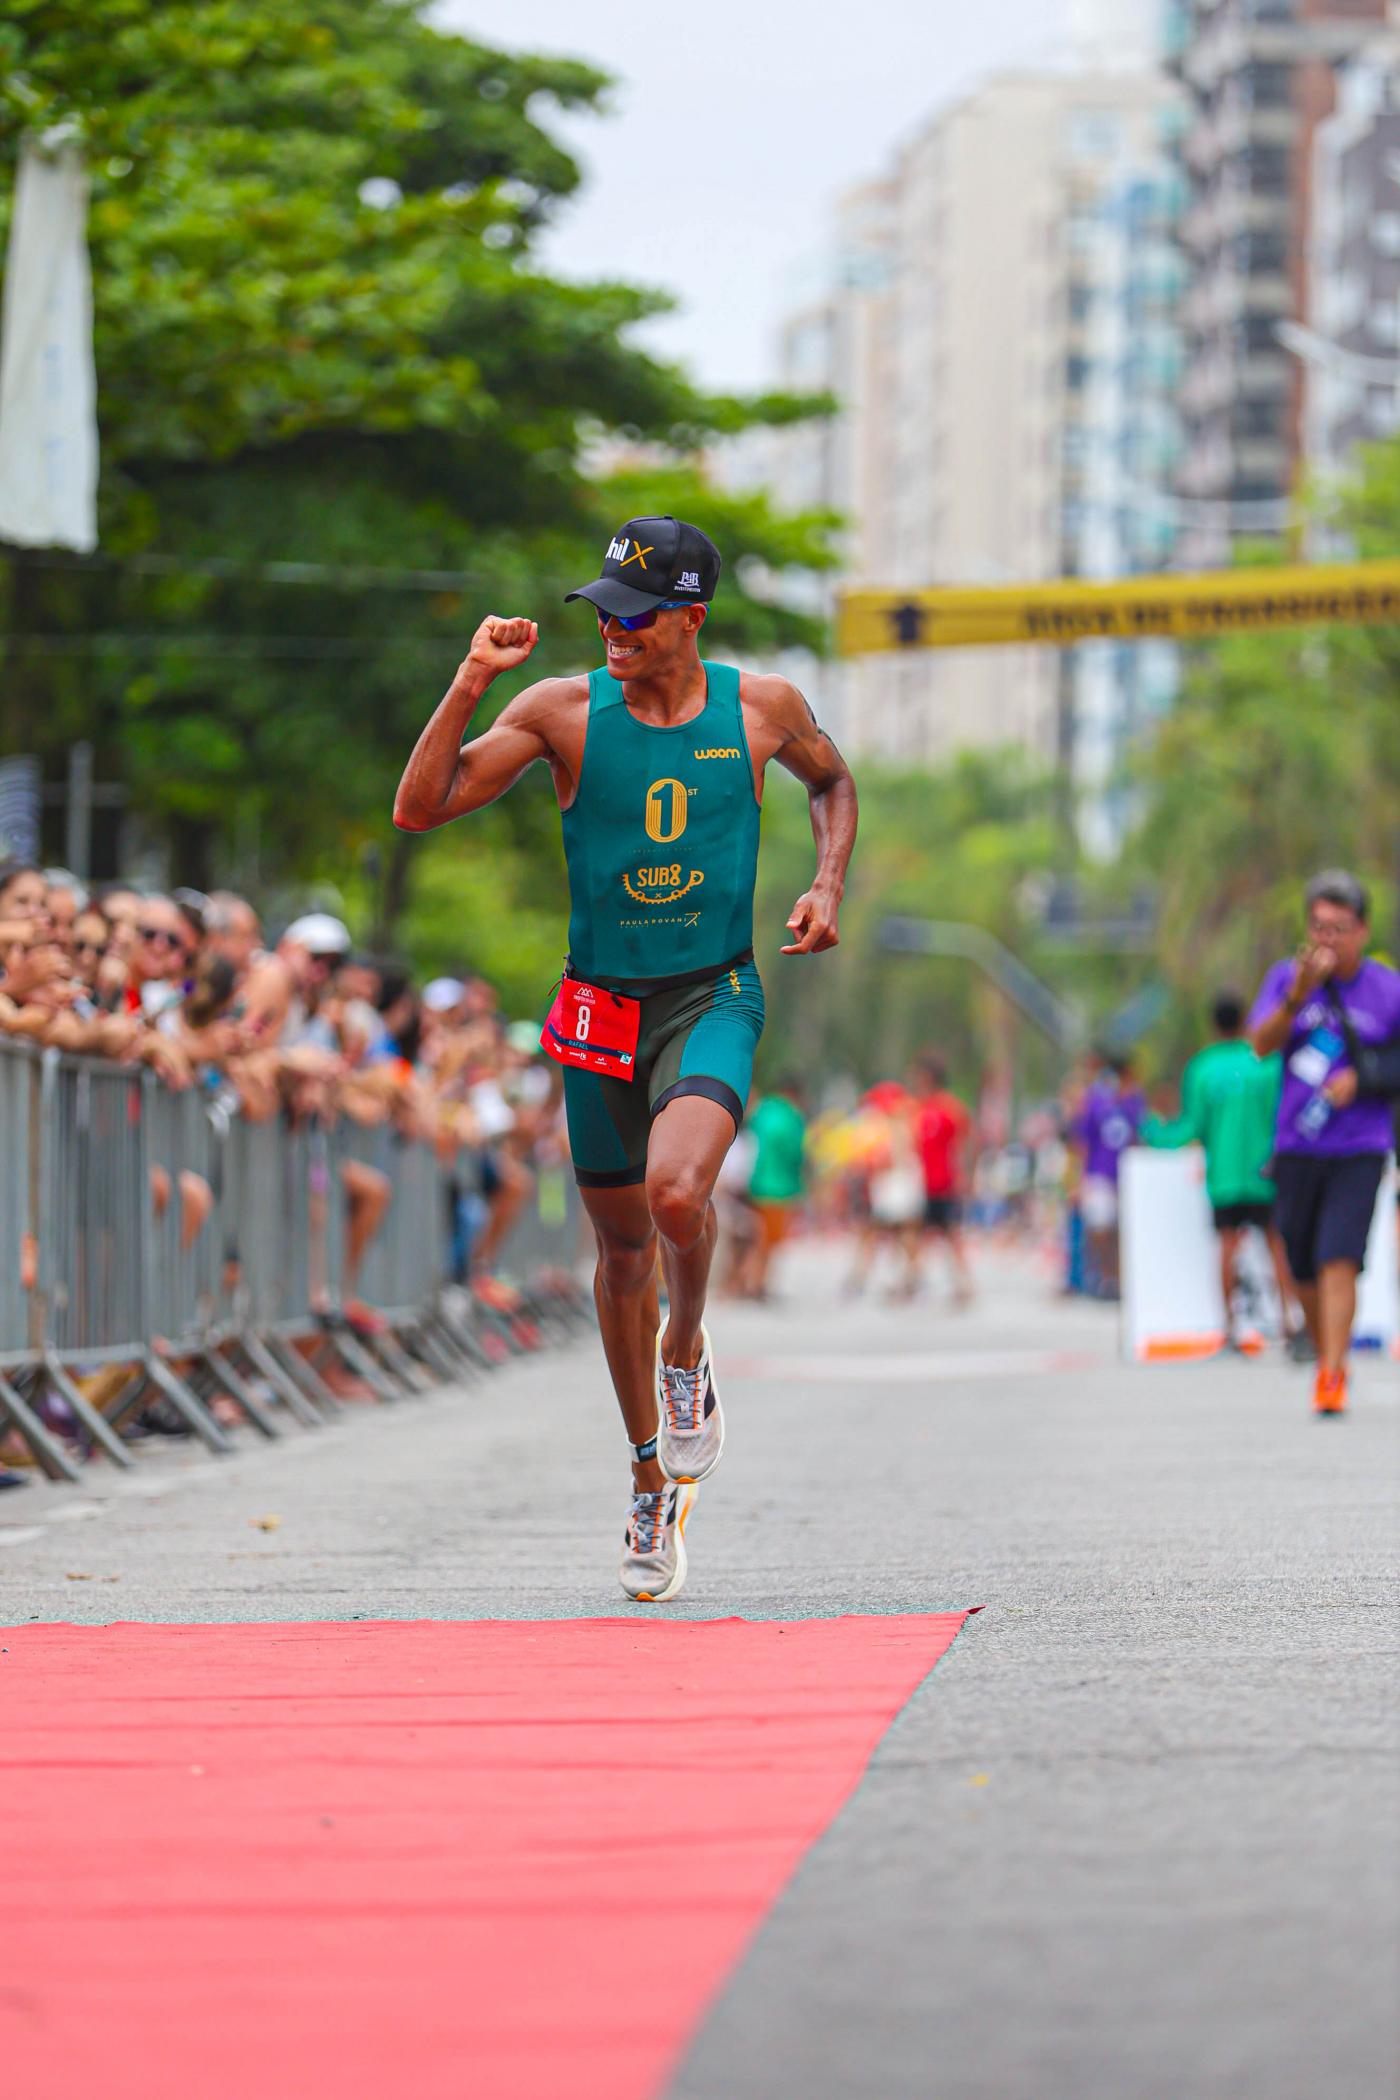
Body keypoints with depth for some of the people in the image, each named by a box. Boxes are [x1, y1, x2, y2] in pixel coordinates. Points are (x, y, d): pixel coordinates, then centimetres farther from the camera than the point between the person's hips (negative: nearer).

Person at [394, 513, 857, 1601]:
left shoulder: (761, 707, -3)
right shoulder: (564, 710, -5)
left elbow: (833, 783, 19)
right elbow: (418, 810, -9)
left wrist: (828, 885, 2)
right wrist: (470, 684, -19)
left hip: (713, 998, -2)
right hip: (602, 1006, 2)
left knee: (677, 1193, -29)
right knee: (622, 1246, 11)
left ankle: (687, 1352, 3)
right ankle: (654, 1486, 29)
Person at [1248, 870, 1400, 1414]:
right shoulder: (1286, 977, 4)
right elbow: (1262, 1044, -10)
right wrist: (1297, 996, -25)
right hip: (1295, 1148, 2)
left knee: (1338, 1261, -16)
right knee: (1304, 1269, 9)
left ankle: (1332, 1380, -18)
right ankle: (1327, 1358, 30)